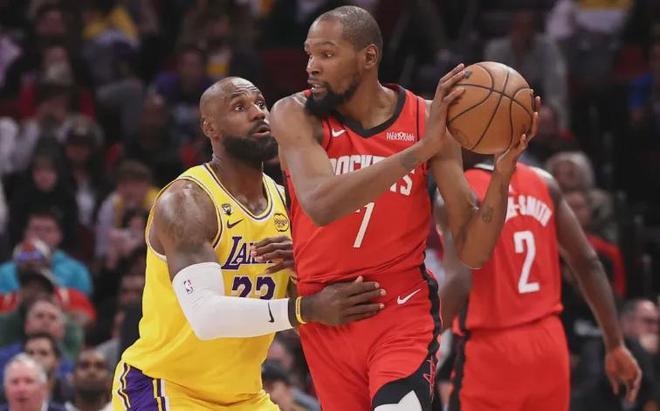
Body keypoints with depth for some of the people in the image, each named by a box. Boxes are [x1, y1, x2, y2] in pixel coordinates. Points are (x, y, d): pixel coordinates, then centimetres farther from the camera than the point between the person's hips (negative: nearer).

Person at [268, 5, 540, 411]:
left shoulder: (428, 119, -5)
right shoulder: (296, 115, -8)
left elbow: (473, 250, -5)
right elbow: (320, 204, -29)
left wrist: (503, 171, -21)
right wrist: (419, 150, -33)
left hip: (403, 313, -1)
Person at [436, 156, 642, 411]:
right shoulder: (543, 182, 7)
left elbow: (461, 282, -24)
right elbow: (587, 263, 7)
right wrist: (615, 345, 11)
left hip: (490, 350, -6)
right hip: (549, 342, 6)